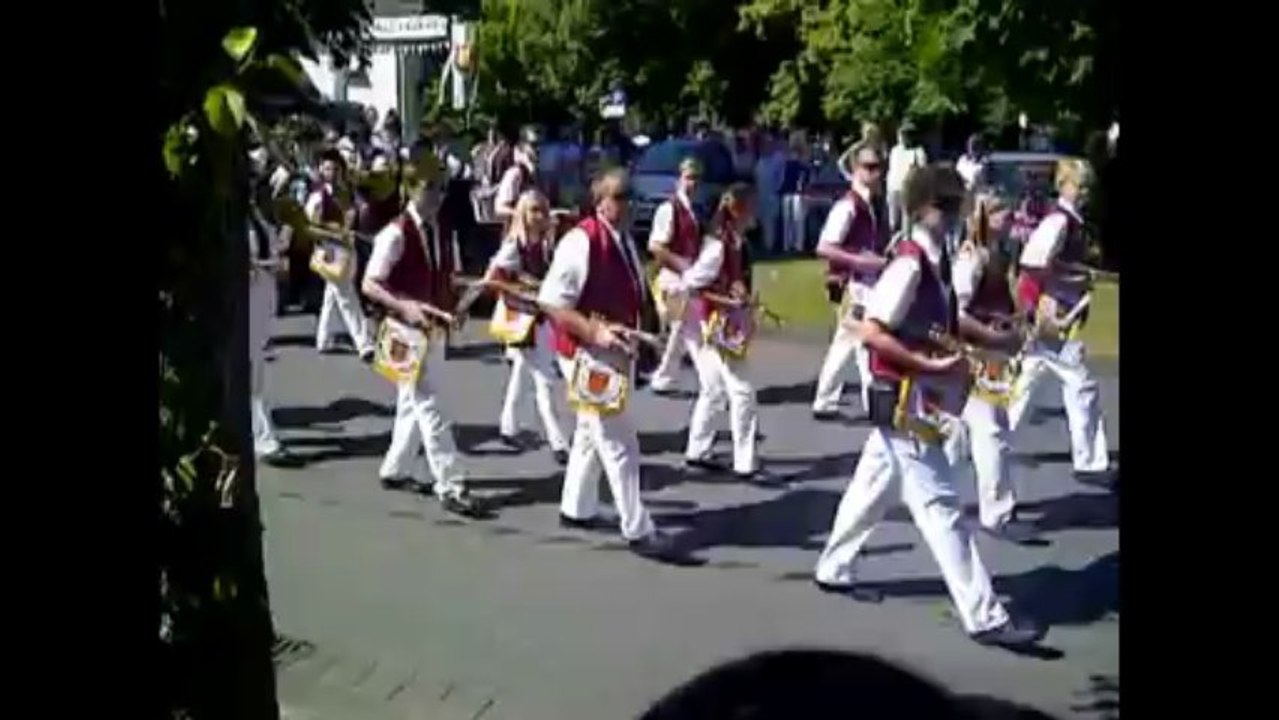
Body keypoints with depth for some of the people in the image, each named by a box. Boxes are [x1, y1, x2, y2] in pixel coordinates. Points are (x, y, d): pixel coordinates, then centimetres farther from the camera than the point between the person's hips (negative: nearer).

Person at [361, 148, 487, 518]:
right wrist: (404, 307, -31)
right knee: (427, 405, -8)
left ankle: (394, 470, 33)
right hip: (407, 329, -8)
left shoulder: (441, 231, 8)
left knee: (414, 403, 17)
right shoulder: (396, 233, -15)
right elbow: (369, 284, -18)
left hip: (435, 327, 8)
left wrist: (455, 306, 1)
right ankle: (451, 487, -7)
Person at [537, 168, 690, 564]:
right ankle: (638, 531, 3)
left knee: (592, 432, 22)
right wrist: (595, 331, -26)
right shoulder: (580, 241, -20)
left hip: (616, 351, 10)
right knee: (618, 442, -5)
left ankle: (576, 508, 38)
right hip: (589, 353, -10)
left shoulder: (624, 240, 9)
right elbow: (551, 302, -21)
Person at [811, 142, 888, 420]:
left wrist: (883, 258, 7)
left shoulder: (874, 204, 12)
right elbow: (823, 248, -22)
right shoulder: (847, 206, -16)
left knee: (845, 344, 14)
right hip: (855, 284, -9)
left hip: (871, 283, 9)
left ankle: (824, 404, 22)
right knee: (866, 344, -5)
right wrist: (860, 260, -23)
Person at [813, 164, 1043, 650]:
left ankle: (832, 570, 37)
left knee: (874, 487, 21)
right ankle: (983, 617, -2)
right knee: (939, 506, -6)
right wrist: (931, 367, -22)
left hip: (913, 399, 10)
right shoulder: (909, 263, -20)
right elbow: (871, 332, -24)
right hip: (907, 400, -10)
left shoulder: (935, 261, 9)